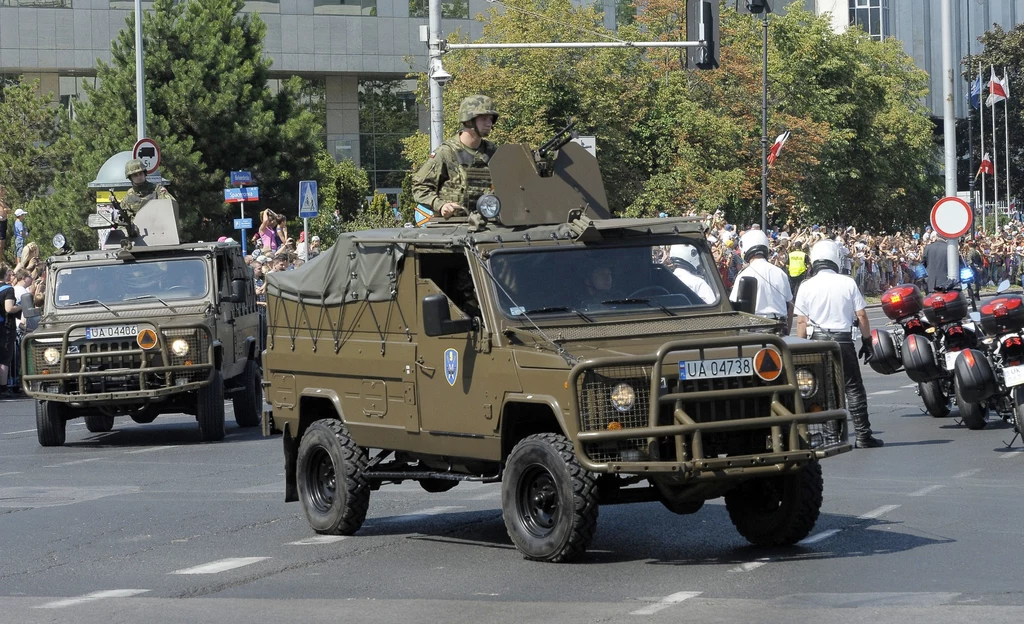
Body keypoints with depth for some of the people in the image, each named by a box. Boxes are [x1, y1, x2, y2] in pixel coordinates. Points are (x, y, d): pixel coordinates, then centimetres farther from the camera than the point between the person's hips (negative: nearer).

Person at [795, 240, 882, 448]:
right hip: (843, 340, 0)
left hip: (816, 341, 0)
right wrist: (867, 341, 9)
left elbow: (801, 322, 0)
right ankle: (863, 435, 2)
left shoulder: (807, 286, -1)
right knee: (853, 388, 4)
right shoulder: (848, 283, -1)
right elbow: (861, 316, 0)